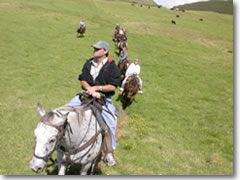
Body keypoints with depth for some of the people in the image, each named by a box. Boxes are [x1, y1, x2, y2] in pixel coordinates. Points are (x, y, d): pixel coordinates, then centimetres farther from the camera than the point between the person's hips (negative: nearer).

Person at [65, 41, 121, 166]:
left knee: (110, 123, -18)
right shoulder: (89, 63, 6)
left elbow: (113, 86, -13)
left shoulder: (111, 66, -6)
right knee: (67, 108, -6)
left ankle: (109, 153, -2)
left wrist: (96, 88, -20)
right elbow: (82, 80, -1)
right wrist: (90, 90, -20)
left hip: (104, 98, -4)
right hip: (88, 95, 4)